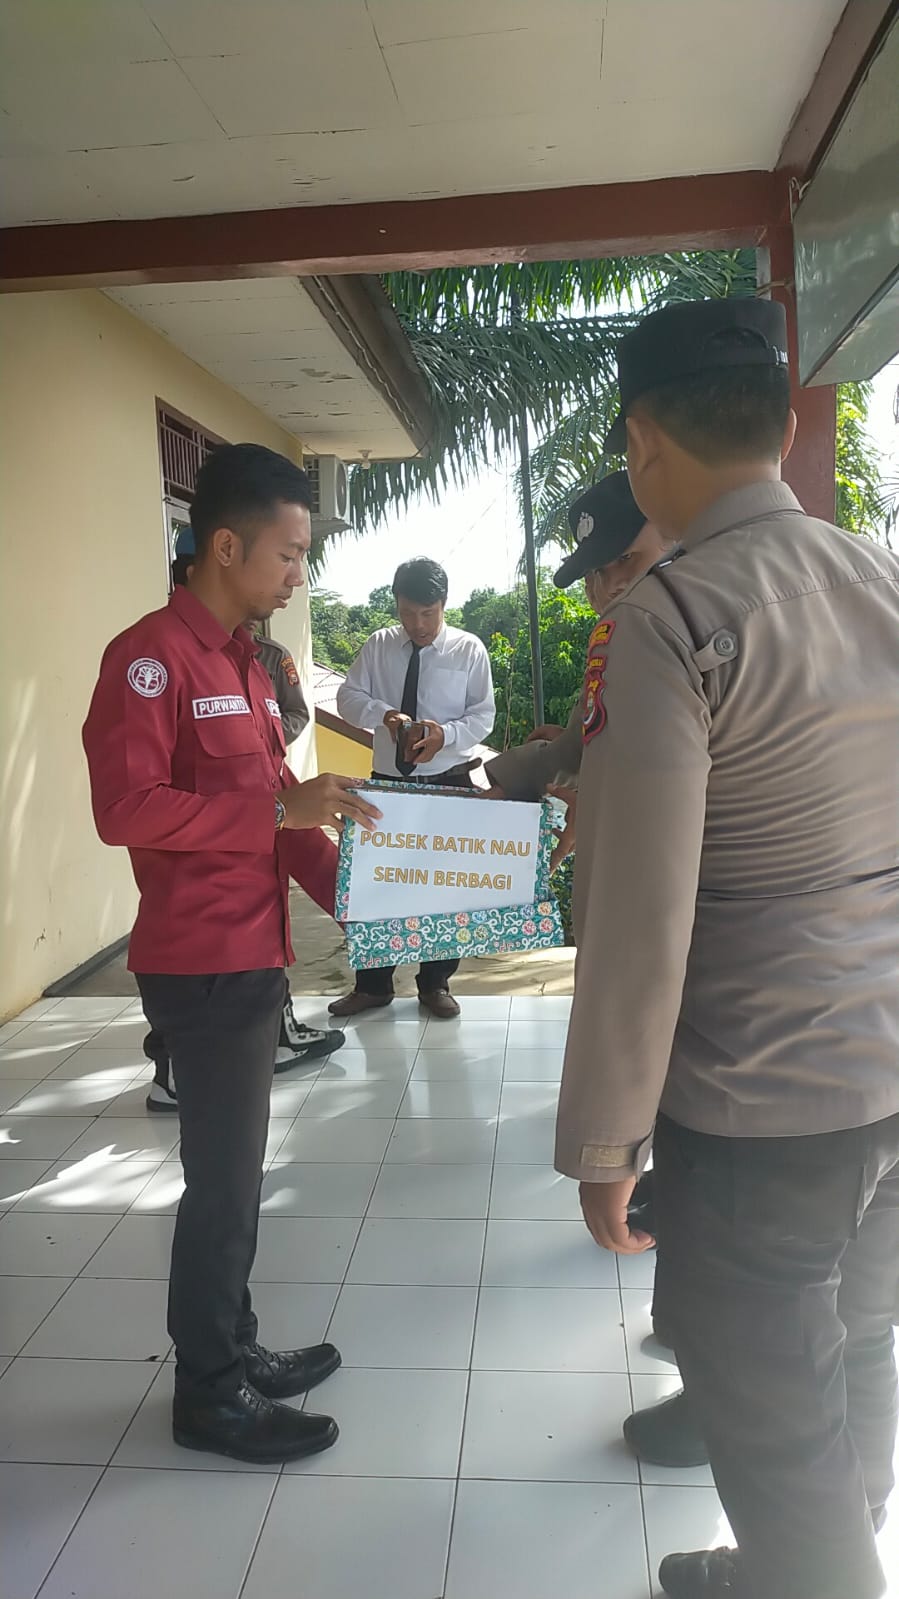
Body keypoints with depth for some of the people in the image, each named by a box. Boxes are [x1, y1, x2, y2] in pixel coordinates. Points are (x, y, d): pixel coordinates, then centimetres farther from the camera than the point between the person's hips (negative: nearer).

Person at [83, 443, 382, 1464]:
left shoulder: (243, 663, 15)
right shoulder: (152, 655, -13)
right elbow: (126, 806, -22)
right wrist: (280, 806, -22)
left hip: (251, 957, 9)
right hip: (204, 965, -9)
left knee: (234, 1172, 18)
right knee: (223, 1180, 1)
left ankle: (235, 1350, 33)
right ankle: (209, 1395, 18)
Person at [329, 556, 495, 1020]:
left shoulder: (469, 650, -2)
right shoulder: (377, 646, 2)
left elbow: (483, 715, -5)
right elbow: (348, 696, -1)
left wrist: (446, 734, -24)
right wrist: (384, 714, -21)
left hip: (448, 782, -1)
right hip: (389, 780, 2)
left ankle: (435, 983, 20)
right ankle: (373, 984, 19)